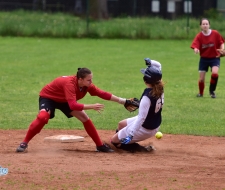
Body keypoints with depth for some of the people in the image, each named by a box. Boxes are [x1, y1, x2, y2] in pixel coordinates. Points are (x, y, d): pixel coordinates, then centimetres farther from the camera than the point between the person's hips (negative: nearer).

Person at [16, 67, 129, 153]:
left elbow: (102, 94, -11)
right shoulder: (70, 83, -41)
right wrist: (92, 106, -50)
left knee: (85, 118, -2)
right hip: (48, 97, -7)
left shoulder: (87, 85, -19)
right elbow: (73, 105, -48)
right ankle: (24, 143, -22)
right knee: (42, 117, -33)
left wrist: (121, 100, -15)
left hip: (64, 100, 7)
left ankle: (100, 145, 8)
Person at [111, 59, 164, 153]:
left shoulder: (147, 96, -34)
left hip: (145, 129, -9)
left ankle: (140, 148, -2)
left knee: (114, 140, 5)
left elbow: (141, 118, -34)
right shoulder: (160, 89, -12)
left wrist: (130, 135, -34)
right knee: (121, 124, 30)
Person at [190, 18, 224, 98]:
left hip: (215, 58, -1)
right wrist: (196, 50, -40)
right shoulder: (199, 36, -9)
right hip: (204, 58, 1)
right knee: (201, 79, 1)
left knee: (215, 73, -27)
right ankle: (201, 93, 29)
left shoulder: (215, 33, -9)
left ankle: (212, 91, -4)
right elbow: (195, 46, -17)